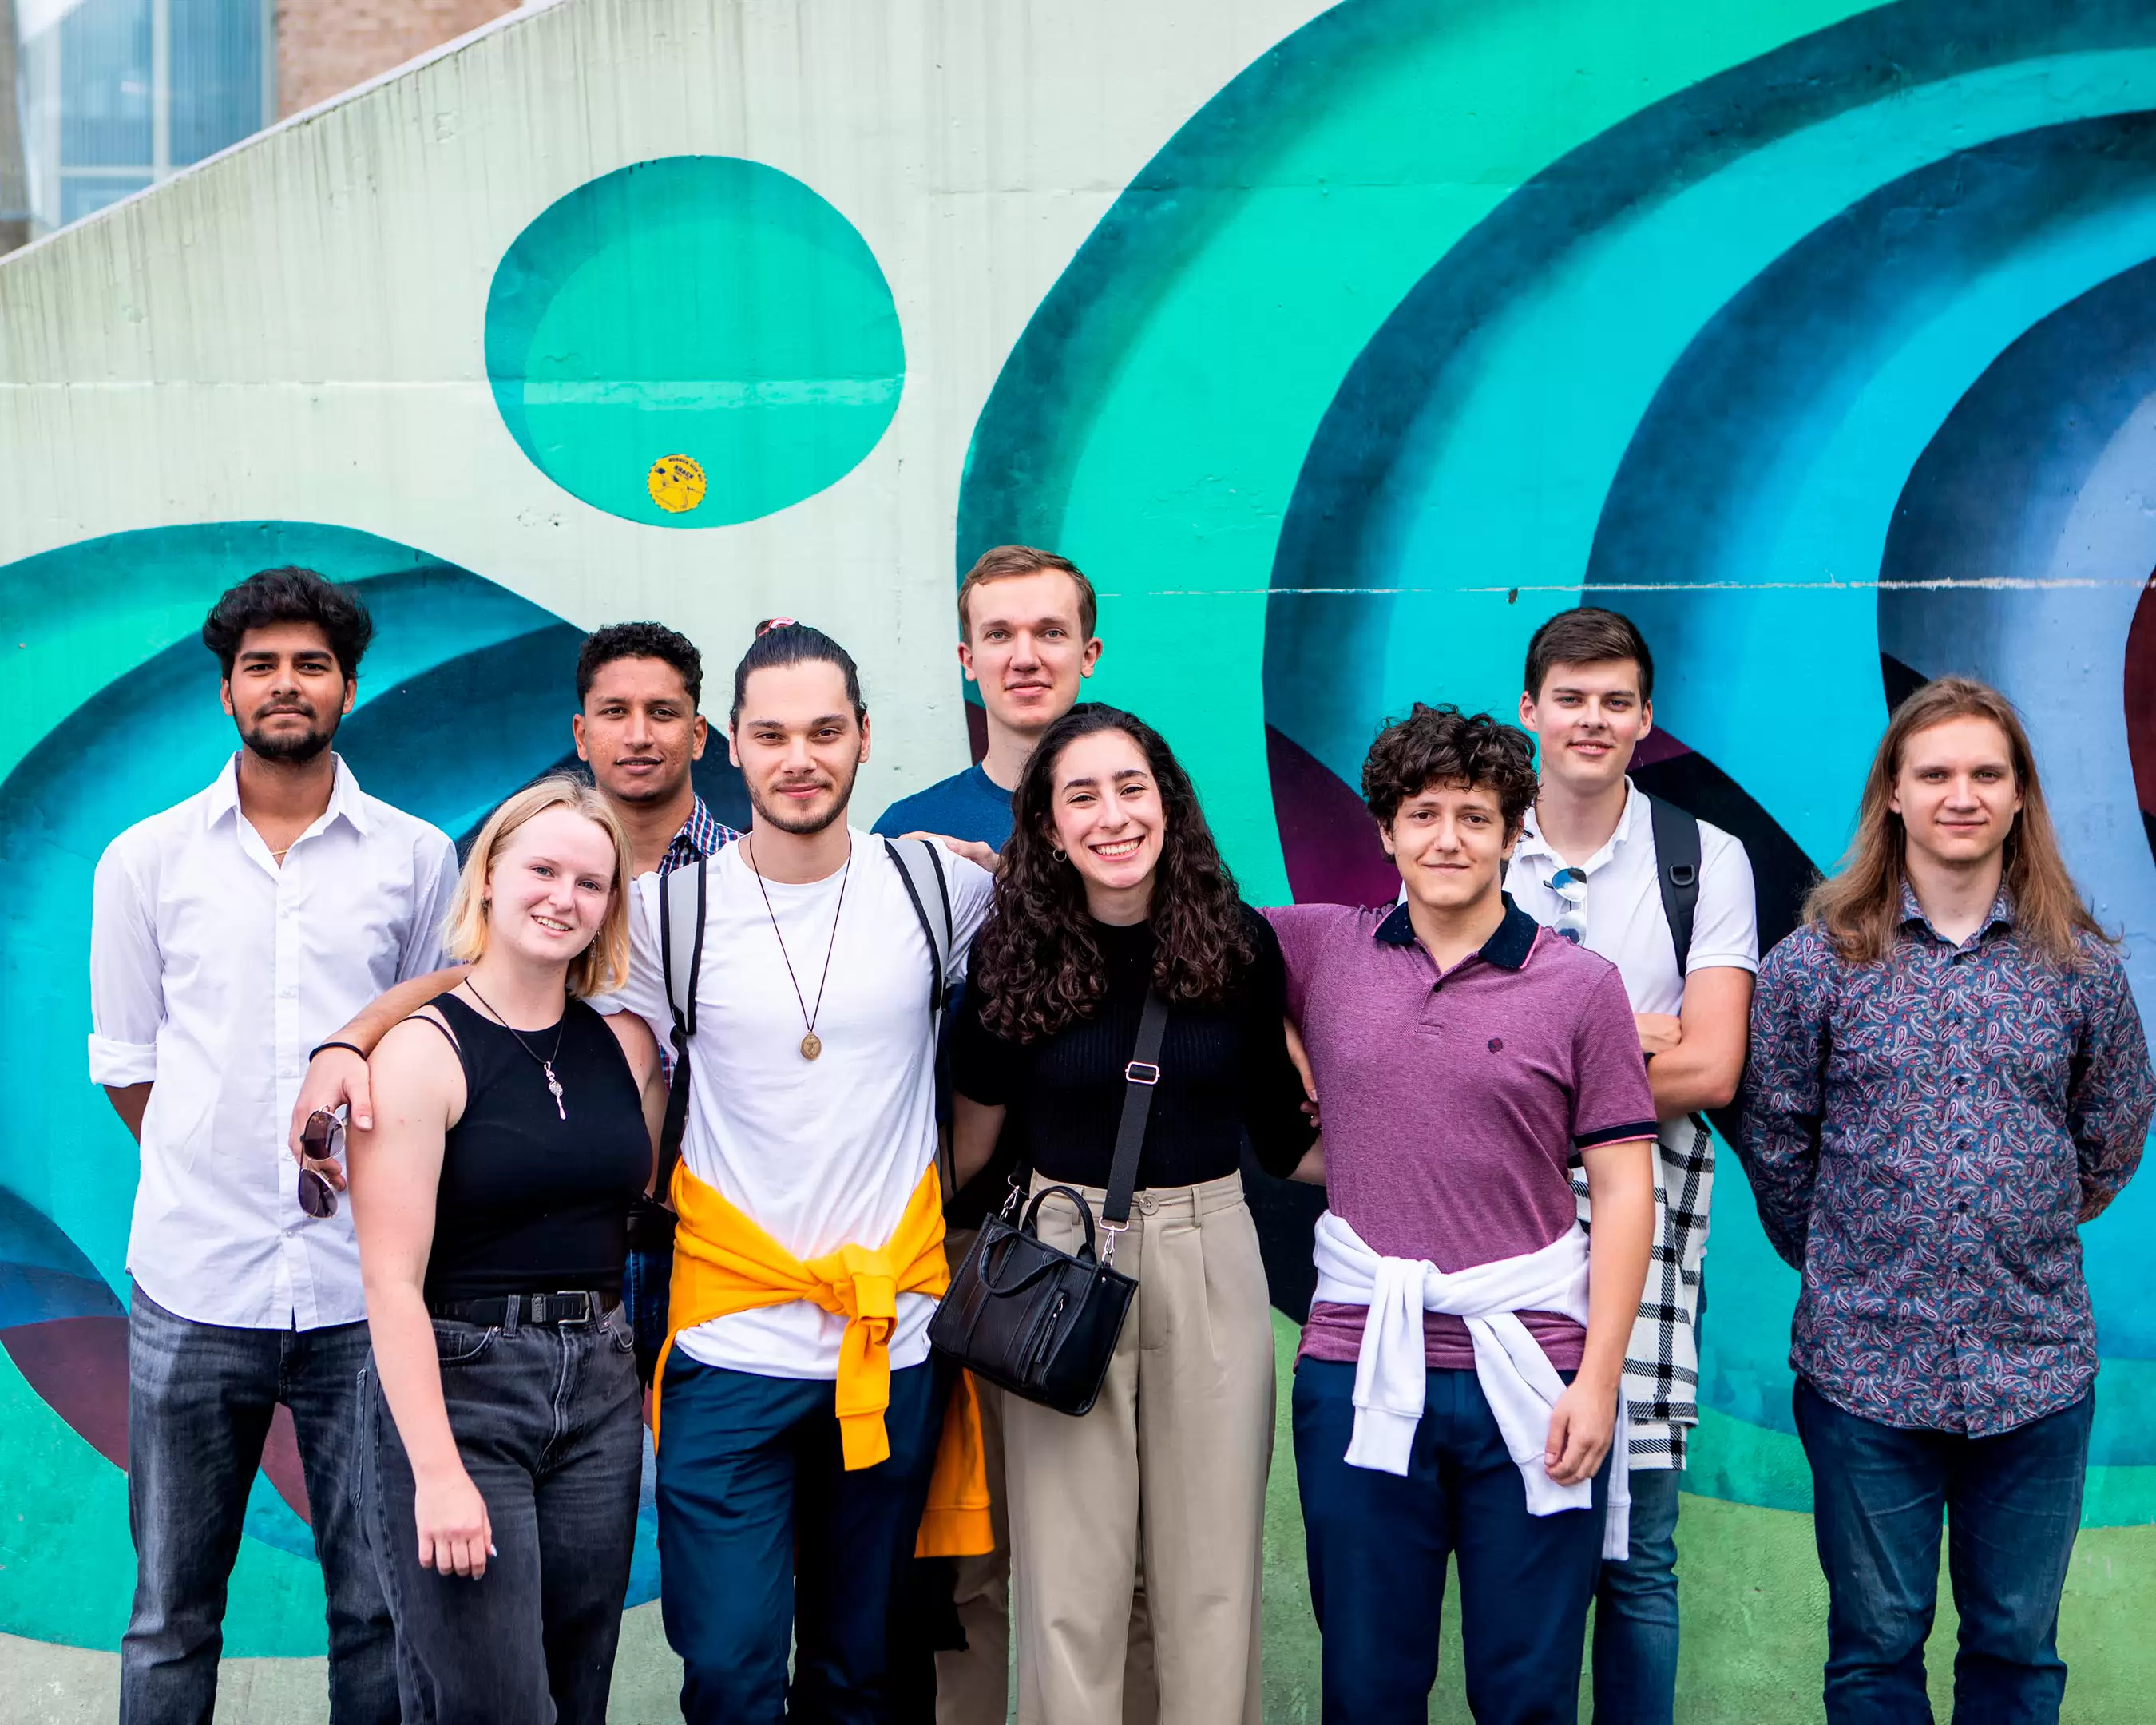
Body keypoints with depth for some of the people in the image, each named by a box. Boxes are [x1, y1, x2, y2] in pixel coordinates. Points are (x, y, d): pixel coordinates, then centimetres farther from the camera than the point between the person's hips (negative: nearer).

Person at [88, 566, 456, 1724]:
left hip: (366, 1287, 0)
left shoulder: (416, 858, 6)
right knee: (171, 1614, 8)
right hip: (195, 1285, 0)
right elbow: (125, 1063, 11)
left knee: (378, 1605, 6)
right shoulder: (145, 861, 7)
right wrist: (223, 1169, 1)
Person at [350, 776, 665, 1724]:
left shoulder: (627, 1042, 7)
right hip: (453, 1388, -5)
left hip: (600, 1388, 5)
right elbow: (392, 1279, -14)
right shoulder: (424, 1048, -9)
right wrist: (438, 1472, -18)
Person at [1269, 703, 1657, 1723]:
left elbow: (1624, 1190, 0)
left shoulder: (1581, 985, 1)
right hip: (1360, 1369, 1)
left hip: (1530, 1373, -1)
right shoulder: (1320, 949, 4)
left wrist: (1598, 1378, -6)